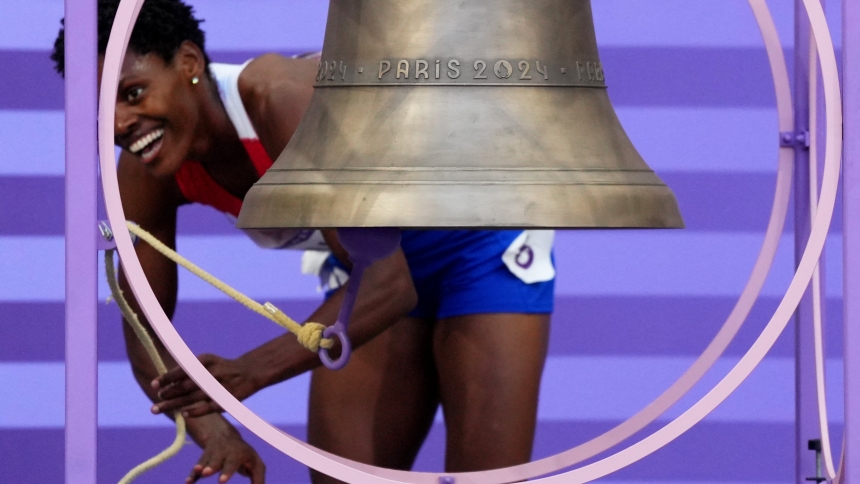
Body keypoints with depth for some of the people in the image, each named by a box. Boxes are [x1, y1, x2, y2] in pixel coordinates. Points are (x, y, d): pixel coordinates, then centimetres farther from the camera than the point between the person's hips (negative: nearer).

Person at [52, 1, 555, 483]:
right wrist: (212, 432, -29)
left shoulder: (281, 98, -38)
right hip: (373, 264, 6)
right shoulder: (143, 174, -17)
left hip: (480, 239, -6)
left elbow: (389, 280, -41)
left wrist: (250, 372, -47)